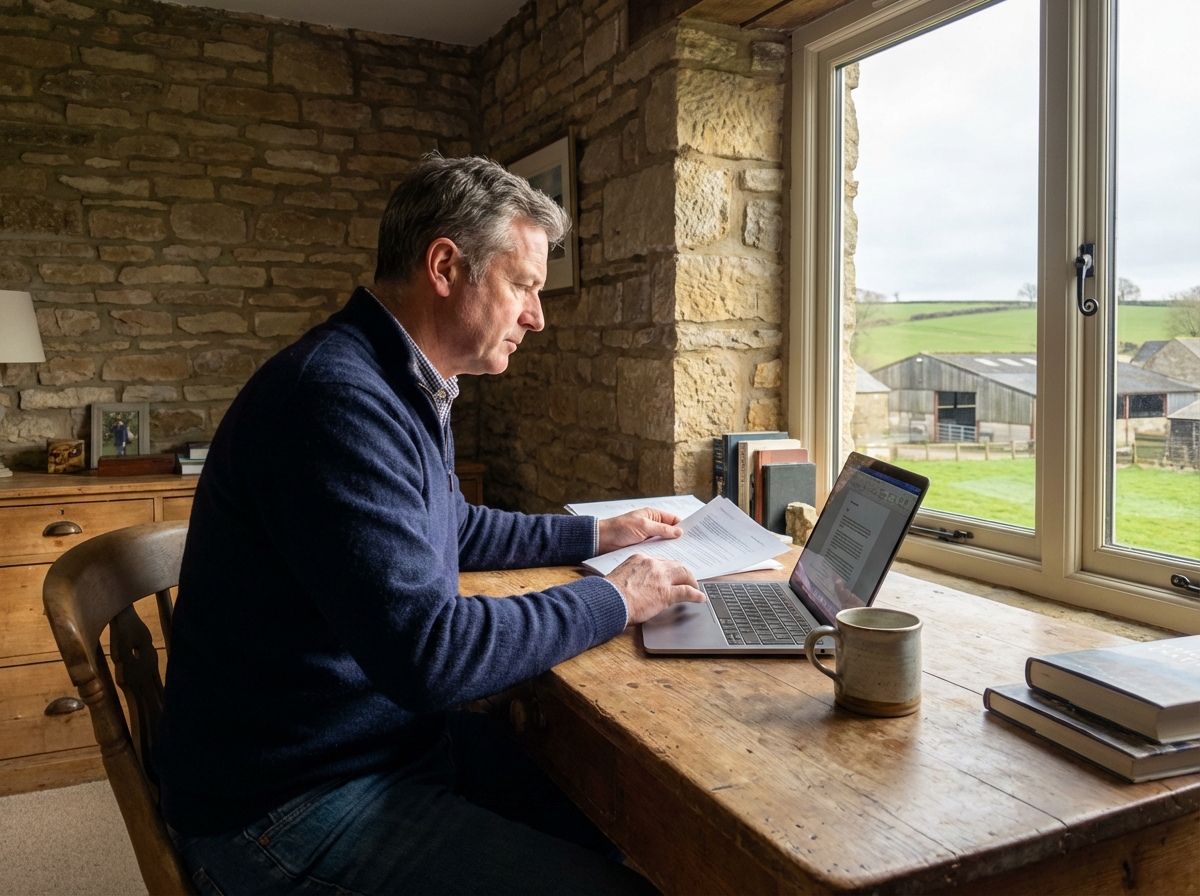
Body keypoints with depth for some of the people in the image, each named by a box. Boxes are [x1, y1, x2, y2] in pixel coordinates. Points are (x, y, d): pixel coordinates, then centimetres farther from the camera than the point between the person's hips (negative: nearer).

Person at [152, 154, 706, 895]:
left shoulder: (407, 388, 7)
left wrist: (594, 535, 19)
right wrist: (615, 601, -17)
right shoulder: (337, 399, -26)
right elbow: (428, 652, -30)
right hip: (295, 798, -9)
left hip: (403, 730, 9)